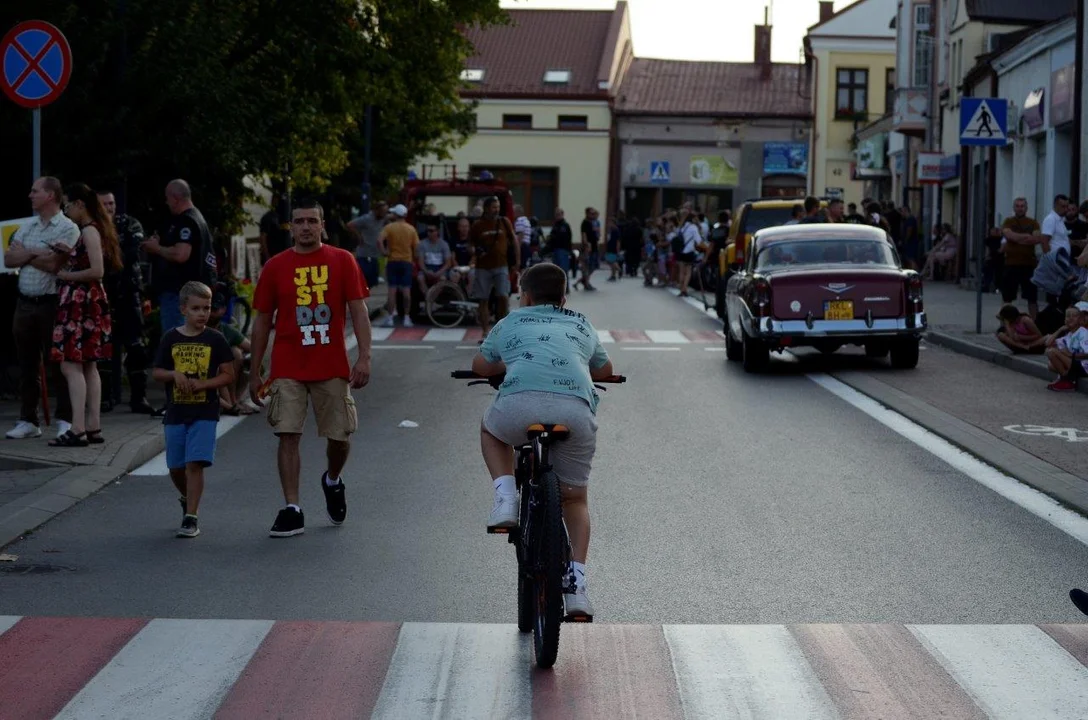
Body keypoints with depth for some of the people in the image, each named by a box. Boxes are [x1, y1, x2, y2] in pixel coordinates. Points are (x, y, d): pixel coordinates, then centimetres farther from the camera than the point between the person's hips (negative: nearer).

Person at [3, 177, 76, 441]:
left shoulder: (68, 228, -7)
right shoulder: (27, 228, 14)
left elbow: (52, 264, -18)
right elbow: (8, 259, 4)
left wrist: (24, 253, -4)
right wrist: (36, 253, -11)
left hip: (52, 304, -6)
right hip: (25, 303, 7)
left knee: (57, 363, -2)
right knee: (27, 364, 9)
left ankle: (65, 420, 4)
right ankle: (28, 420, 15)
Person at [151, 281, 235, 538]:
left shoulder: (215, 339, -1)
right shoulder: (171, 338, 3)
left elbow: (228, 375, -1)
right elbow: (157, 373, 8)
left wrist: (202, 384, -15)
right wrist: (175, 374, -13)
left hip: (204, 413, -3)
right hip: (175, 413, 3)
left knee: (195, 464, -13)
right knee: (176, 468, 11)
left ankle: (190, 517, -8)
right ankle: (187, 499, 40)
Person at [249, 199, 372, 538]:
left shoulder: (343, 261, 3)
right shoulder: (275, 267, 4)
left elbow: (358, 310, 0)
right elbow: (262, 321, 9)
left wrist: (364, 357, -11)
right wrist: (255, 372, 7)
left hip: (333, 368, 0)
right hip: (288, 368, 0)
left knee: (340, 436, 5)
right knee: (288, 436, -7)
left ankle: (332, 480, 37)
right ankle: (292, 510, -3)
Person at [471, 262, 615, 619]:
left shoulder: (512, 321, 29)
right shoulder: (582, 324, 33)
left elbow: (480, 366, 42)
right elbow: (605, 370, 48)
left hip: (521, 401, -1)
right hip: (576, 409, 2)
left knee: (490, 431, 35)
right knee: (575, 498, 21)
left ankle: (506, 498, 12)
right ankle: (576, 583, 7)